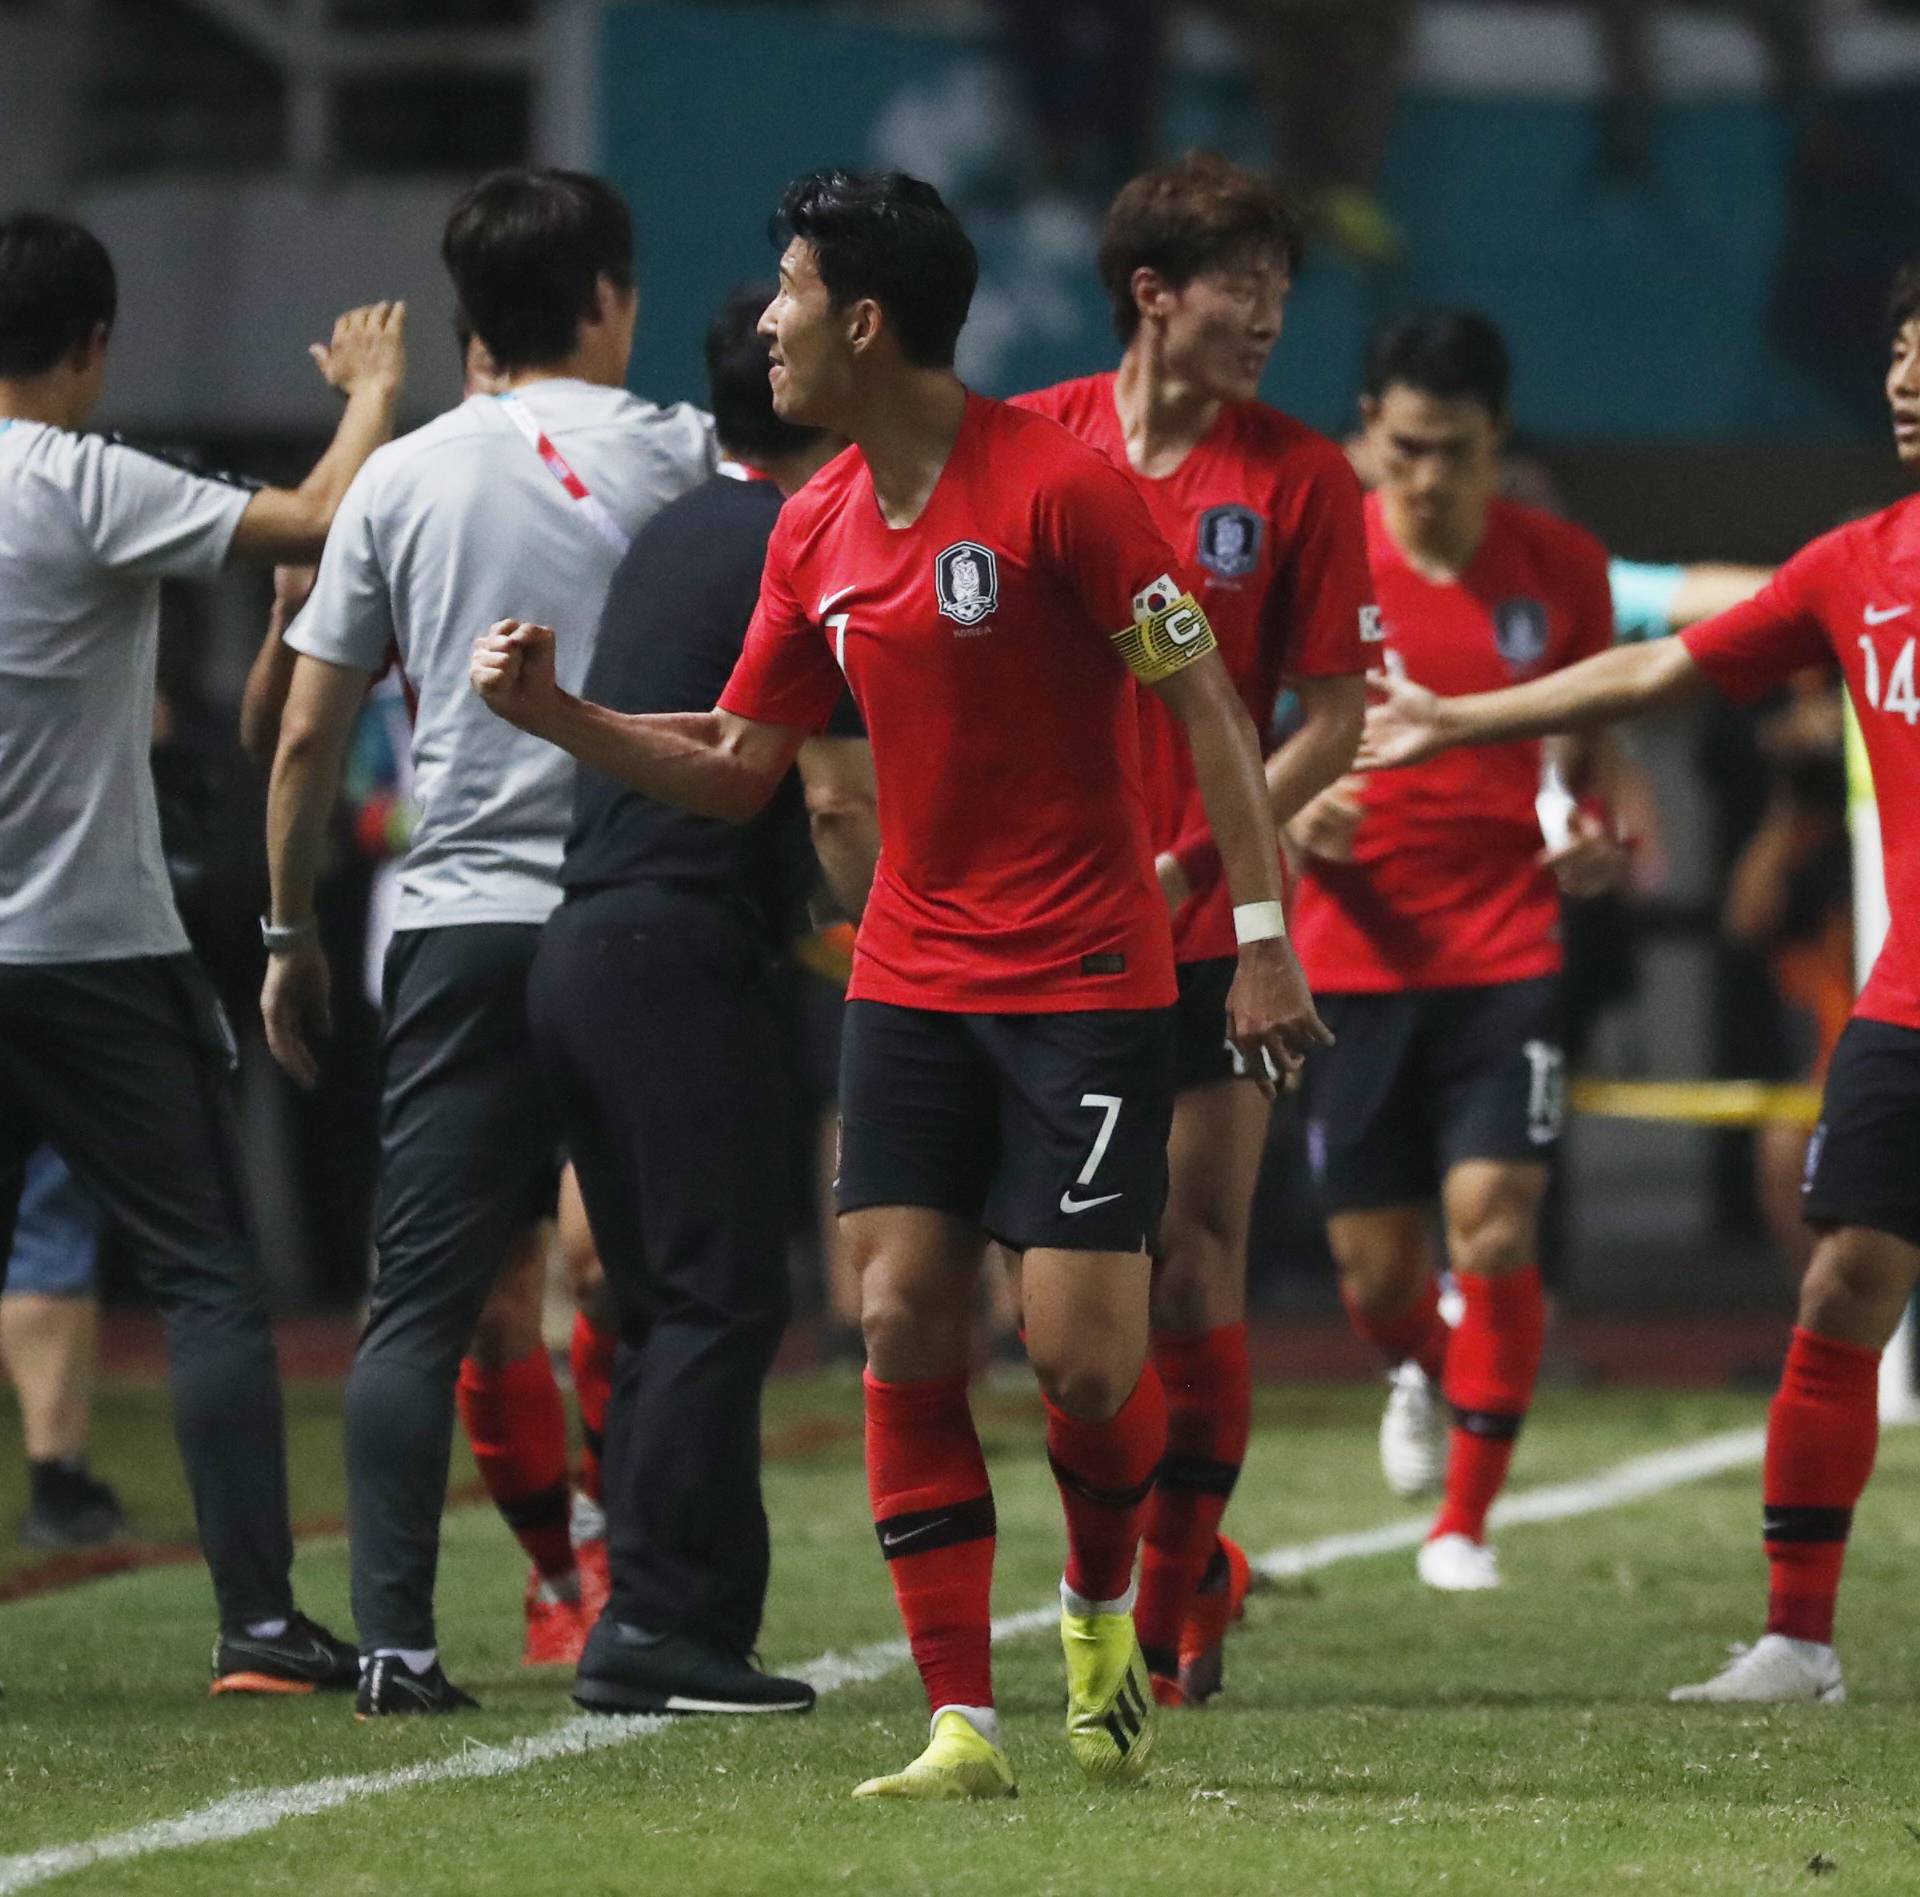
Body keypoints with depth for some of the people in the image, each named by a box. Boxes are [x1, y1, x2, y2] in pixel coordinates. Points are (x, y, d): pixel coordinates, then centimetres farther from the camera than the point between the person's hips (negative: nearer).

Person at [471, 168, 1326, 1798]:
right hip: (911, 977, 6)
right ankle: (963, 1724, -2)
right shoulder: (817, 531, 8)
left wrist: (1263, 932, -15)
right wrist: (553, 714, 2)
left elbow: (1205, 703, -11)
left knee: (1081, 1357, -9)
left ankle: (1103, 1609, 23)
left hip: (1087, 979, -6)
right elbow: (736, 771, 15)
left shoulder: (1058, 482, -13)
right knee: (903, 1325, -5)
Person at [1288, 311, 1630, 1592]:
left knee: (1494, 1225, -15)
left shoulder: (1562, 569, 1)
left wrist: (1599, 839, -8)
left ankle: (1467, 1520, -1)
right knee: (1376, 1271, 3)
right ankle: (1424, 1375, 41)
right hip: (1354, 952, 0)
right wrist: (1292, 815, -15)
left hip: (1508, 948, 0)